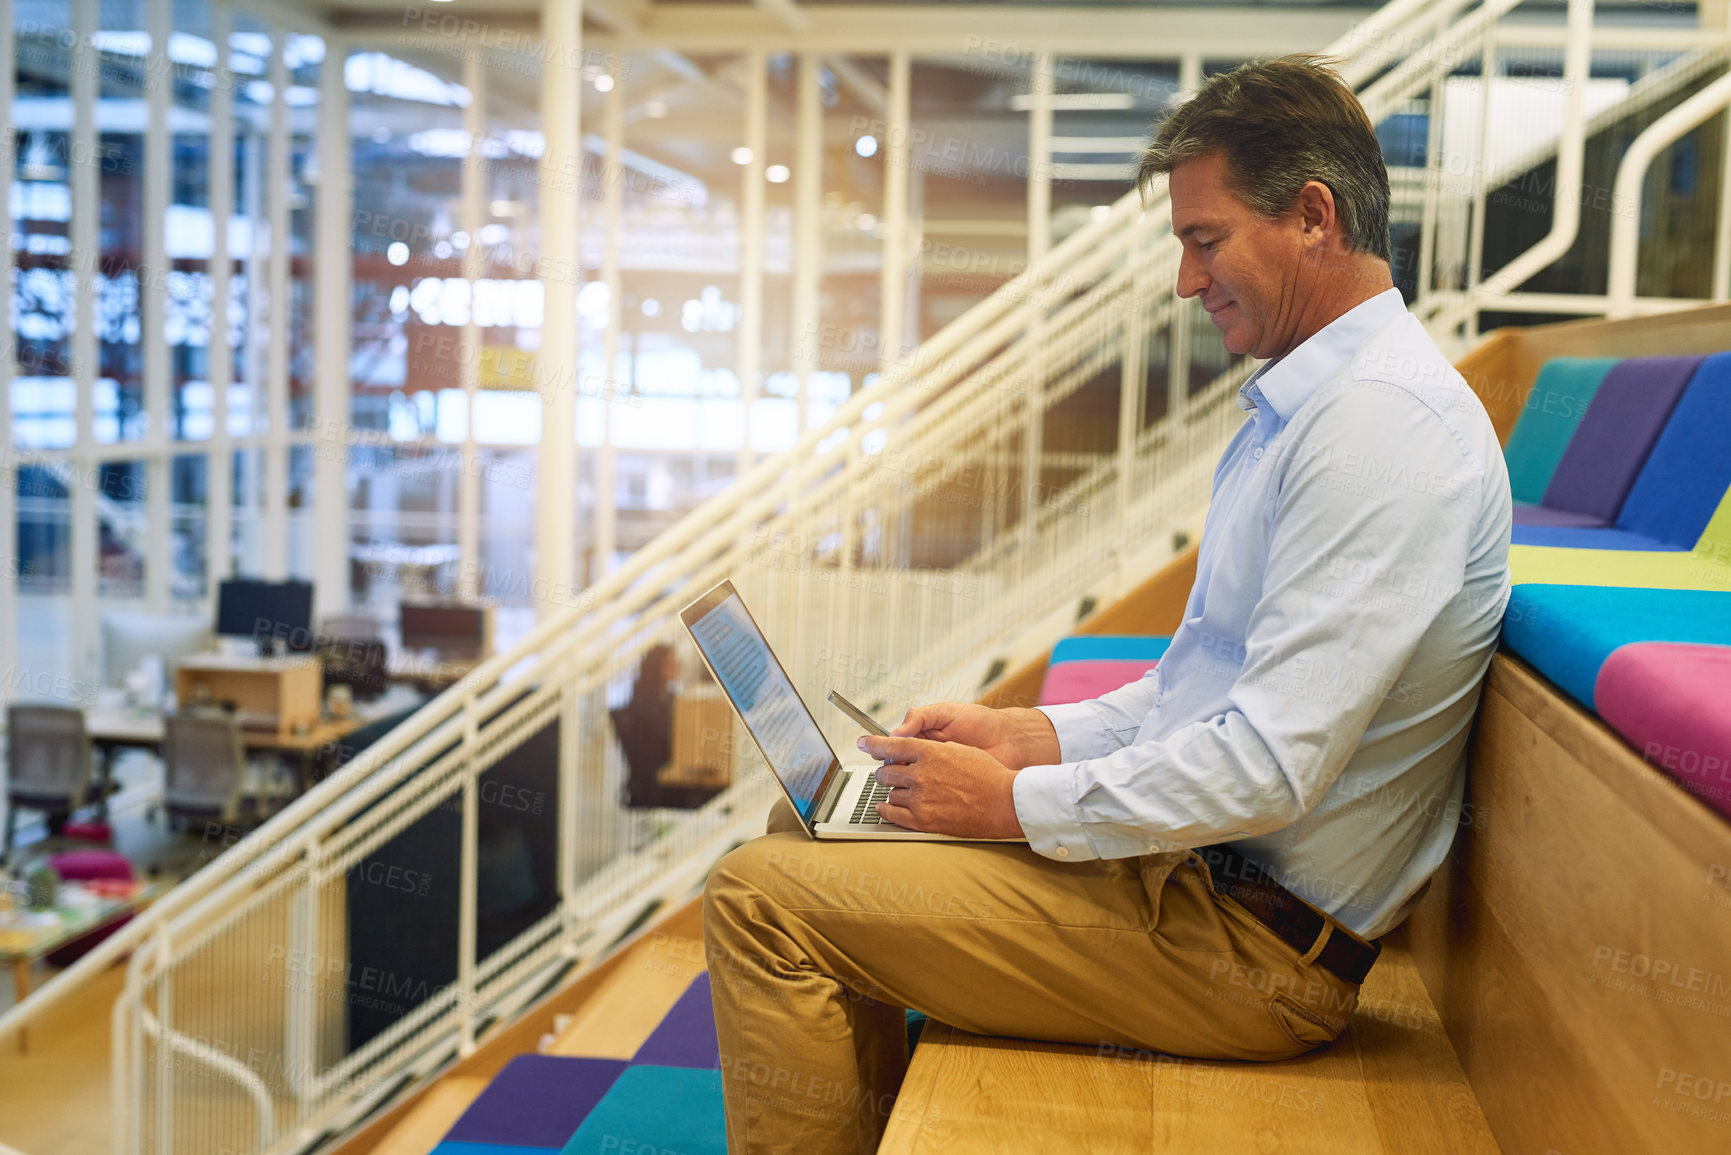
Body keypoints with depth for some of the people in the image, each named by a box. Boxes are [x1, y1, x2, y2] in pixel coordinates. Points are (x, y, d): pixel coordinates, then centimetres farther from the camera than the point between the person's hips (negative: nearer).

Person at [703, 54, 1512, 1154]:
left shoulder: (1383, 422, -21)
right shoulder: (1307, 403, 13)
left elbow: (1268, 768, -26)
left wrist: (1018, 803, -15)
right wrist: (1037, 736, 8)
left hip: (1256, 939, -10)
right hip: (1200, 859, 10)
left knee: (763, 897, -14)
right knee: (812, 815, 15)